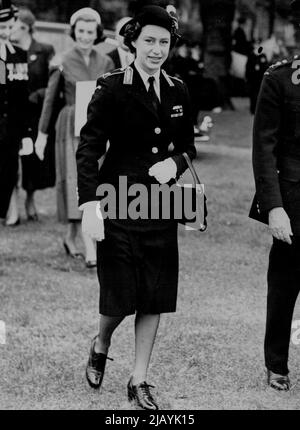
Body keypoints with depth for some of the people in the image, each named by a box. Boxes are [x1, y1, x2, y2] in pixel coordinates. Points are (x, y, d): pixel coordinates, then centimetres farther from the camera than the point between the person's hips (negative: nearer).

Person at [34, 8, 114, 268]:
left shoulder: (106, 63, 5)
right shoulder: (63, 63, -3)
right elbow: (50, 99, 3)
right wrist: (42, 134, 4)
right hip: (72, 128, -4)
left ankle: (71, 238, 28)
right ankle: (90, 252, -16)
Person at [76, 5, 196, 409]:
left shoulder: (177, 91, 6)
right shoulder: (112, 88, -8)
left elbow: (187, 144, 17)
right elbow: (88, 148, -11)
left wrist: (175, 162, -6)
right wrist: (89, 204, -20)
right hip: (119, 201, -4)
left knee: (155, 297, 5)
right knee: (120, 294, 0)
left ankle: (139, 380, 18)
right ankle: (101, 345, 33)